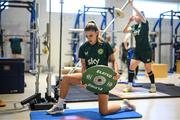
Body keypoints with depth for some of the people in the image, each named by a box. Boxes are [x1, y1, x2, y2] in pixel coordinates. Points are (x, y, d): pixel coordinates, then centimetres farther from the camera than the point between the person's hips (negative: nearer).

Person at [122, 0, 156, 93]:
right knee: (131, 67, -4)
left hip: (146, 50, -5)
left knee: (148, 69, 2)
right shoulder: (134, 26, 10)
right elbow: (125, 31, 4)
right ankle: (129, 86, 3)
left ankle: (153, 86, 19)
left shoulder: (145, 23, -5)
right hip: (137, 51, 6)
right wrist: (129, 21, -4)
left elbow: (141, 15, -22)